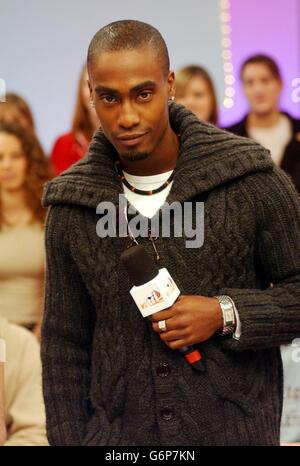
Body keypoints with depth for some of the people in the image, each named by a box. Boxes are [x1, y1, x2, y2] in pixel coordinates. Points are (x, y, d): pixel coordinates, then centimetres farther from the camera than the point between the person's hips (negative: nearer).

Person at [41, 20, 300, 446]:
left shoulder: (252, 179, -8)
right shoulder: (70, 207, 0)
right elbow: (64, 346, 5)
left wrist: (226, 315, -16)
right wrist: (68, 439, 1)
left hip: (236, 428, -1)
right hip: (117, 434, 2)